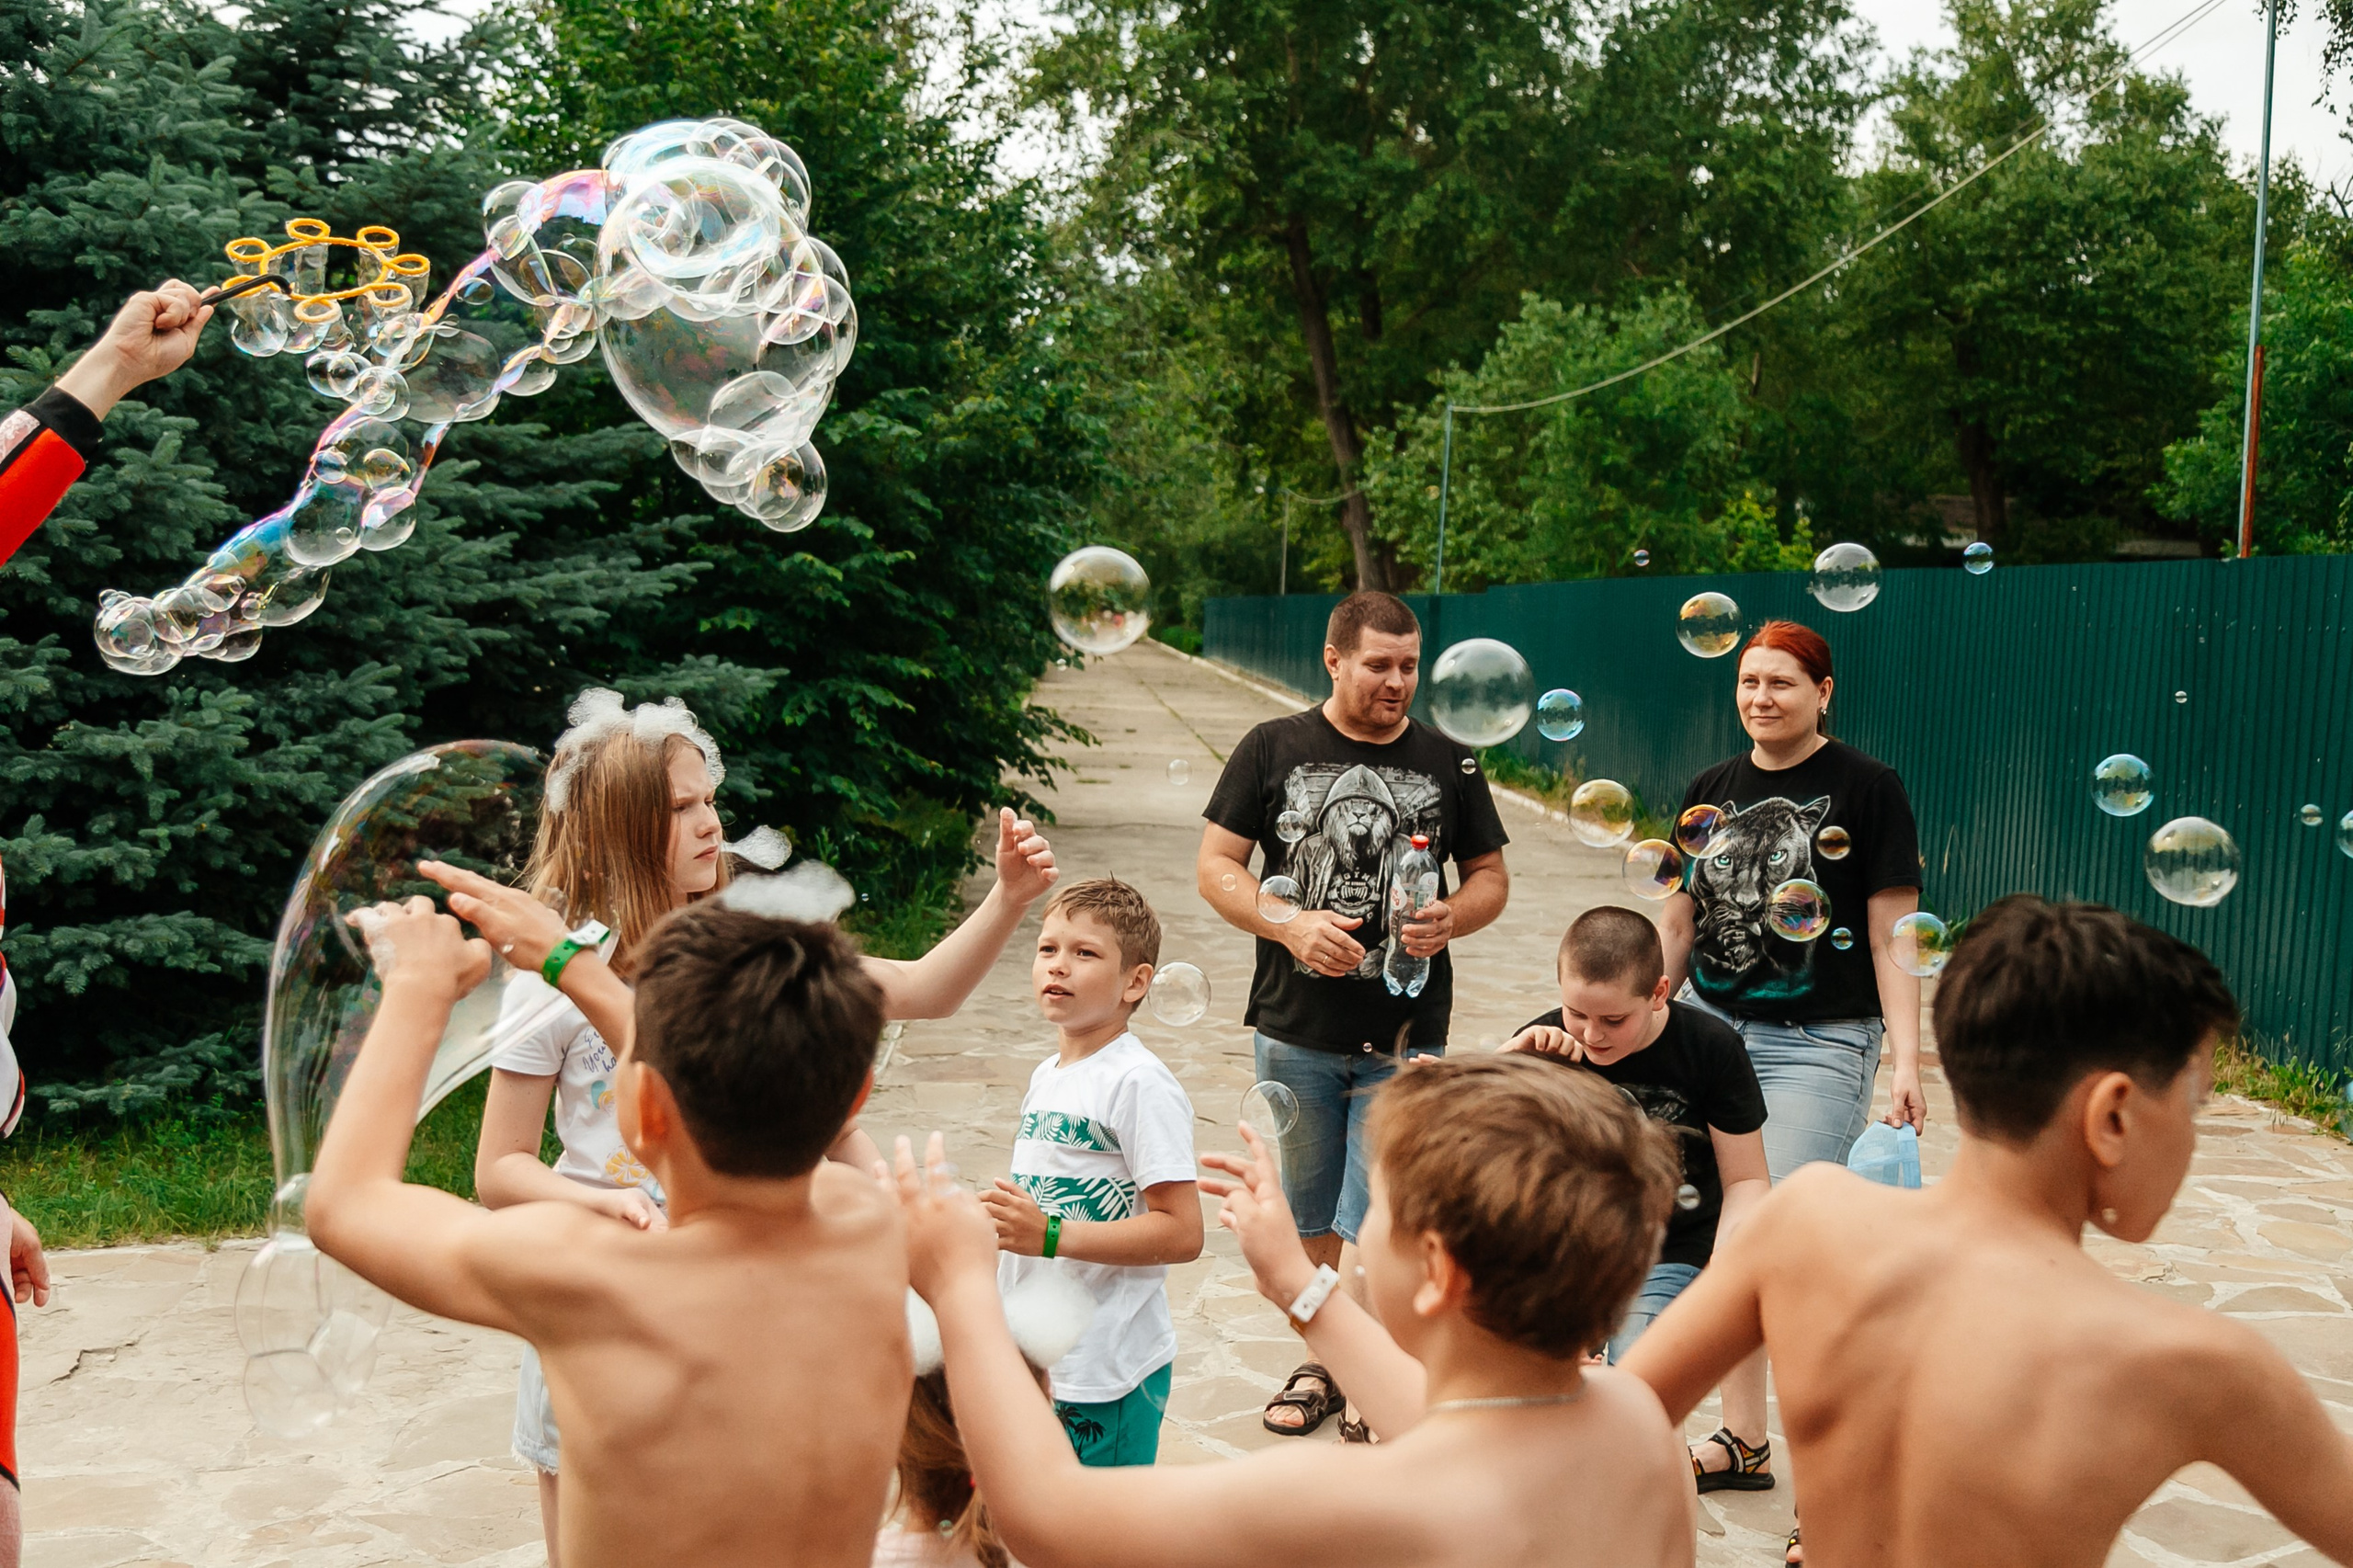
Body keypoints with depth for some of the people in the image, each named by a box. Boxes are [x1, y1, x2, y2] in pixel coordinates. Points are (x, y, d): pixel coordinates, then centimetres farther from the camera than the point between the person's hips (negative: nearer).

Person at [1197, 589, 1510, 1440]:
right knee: (1310, 1212, 14)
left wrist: (1451, 918, -11)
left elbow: (1491, 876, 11)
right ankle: (1322, 1361, 31)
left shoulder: (1448, 764, 5)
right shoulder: (1272, 750, 1)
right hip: (1296, 1030, 1)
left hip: (1405, 1037, 0)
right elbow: (1216, 866, 1)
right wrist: (1290, 925, -15)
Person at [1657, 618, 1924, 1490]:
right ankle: (1744, 1441, 22)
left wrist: (1907, 1062, -12)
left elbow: (1891, 937, -5)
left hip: (1819, 1044, -5)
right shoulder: (1711, 792, 11)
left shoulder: (1867, 789, -3)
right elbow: (1678, 928, 15)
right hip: (1709, 1027, 5)